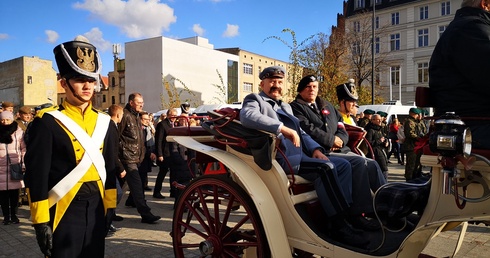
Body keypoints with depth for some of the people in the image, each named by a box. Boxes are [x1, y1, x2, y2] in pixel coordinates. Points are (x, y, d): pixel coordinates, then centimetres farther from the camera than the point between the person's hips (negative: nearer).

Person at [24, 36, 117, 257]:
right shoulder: (47, 122, -10)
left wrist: (110, 207, 10)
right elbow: (36, 175, -11)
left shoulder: (104, 122, 6)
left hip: (96, 209, 5)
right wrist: (41, 221, -12)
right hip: (63, 210, -5)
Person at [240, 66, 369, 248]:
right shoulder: (255, 100, 3)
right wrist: (283, 128, -26)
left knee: (343, 164, -1)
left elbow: (301, 133, 24)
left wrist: (315, 148, 3)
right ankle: (339, 227, -18)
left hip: (300, 154, 9)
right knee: (325, 168, -27)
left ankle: (345, 214, -4)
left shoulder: (286, 107, 30)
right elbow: (247, 116, -22)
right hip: (281, 157, -9)